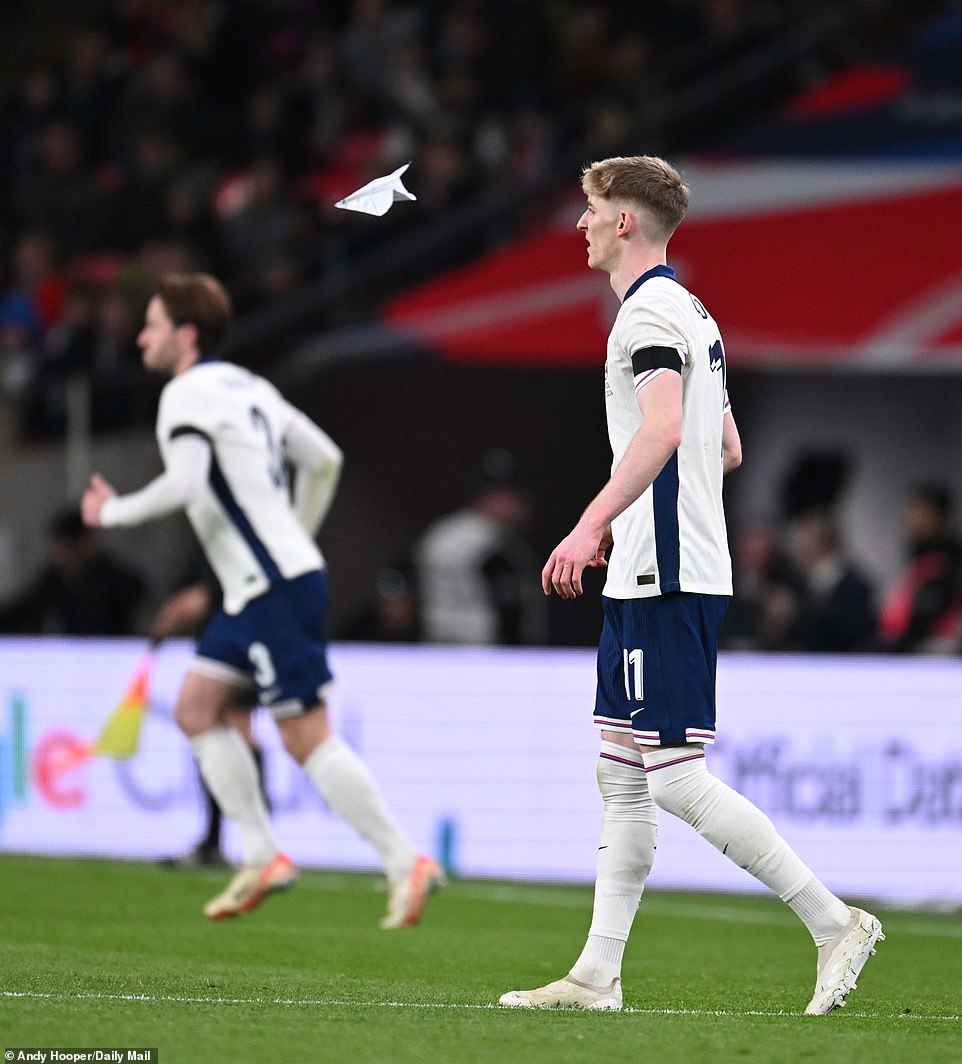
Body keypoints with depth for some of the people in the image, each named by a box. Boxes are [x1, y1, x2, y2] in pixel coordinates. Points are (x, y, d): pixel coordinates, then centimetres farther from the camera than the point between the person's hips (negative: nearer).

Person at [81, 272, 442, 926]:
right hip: (257, 590, 10)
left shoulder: (189, 393, -10)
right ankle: (262, 859, 8)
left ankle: (405, 863, -8)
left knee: (307, 737, -9)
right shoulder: (248, 386, 17)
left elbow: (184, 484, -24)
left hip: (274, 588, -10)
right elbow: (325, 459, 22)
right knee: (197, 707, 10)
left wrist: (113, 511, -8)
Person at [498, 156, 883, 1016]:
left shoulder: (650, 311, -12)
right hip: (650, 577, 11)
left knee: (676, 779, -12)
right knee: (622, 774, 9)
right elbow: (727, 449, 26)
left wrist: (592, 524, -35)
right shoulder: (693, 315, 20)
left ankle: (834, 923, -10)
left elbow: (662, 430, -28)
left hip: (668, 585, -11)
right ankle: (599, 974, 9)